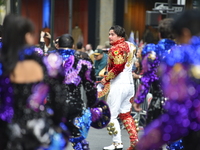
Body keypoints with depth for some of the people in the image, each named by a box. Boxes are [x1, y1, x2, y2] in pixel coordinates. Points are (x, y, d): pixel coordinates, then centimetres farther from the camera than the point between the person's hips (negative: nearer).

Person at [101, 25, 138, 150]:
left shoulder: (116, 48, -13)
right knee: (126, 114, 15)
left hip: (119, 85, -9)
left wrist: (106, 79, -11)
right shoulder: (129, 46, 13)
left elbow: (118, 67, -22)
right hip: (130, 83, 9)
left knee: (111, 115, 0)